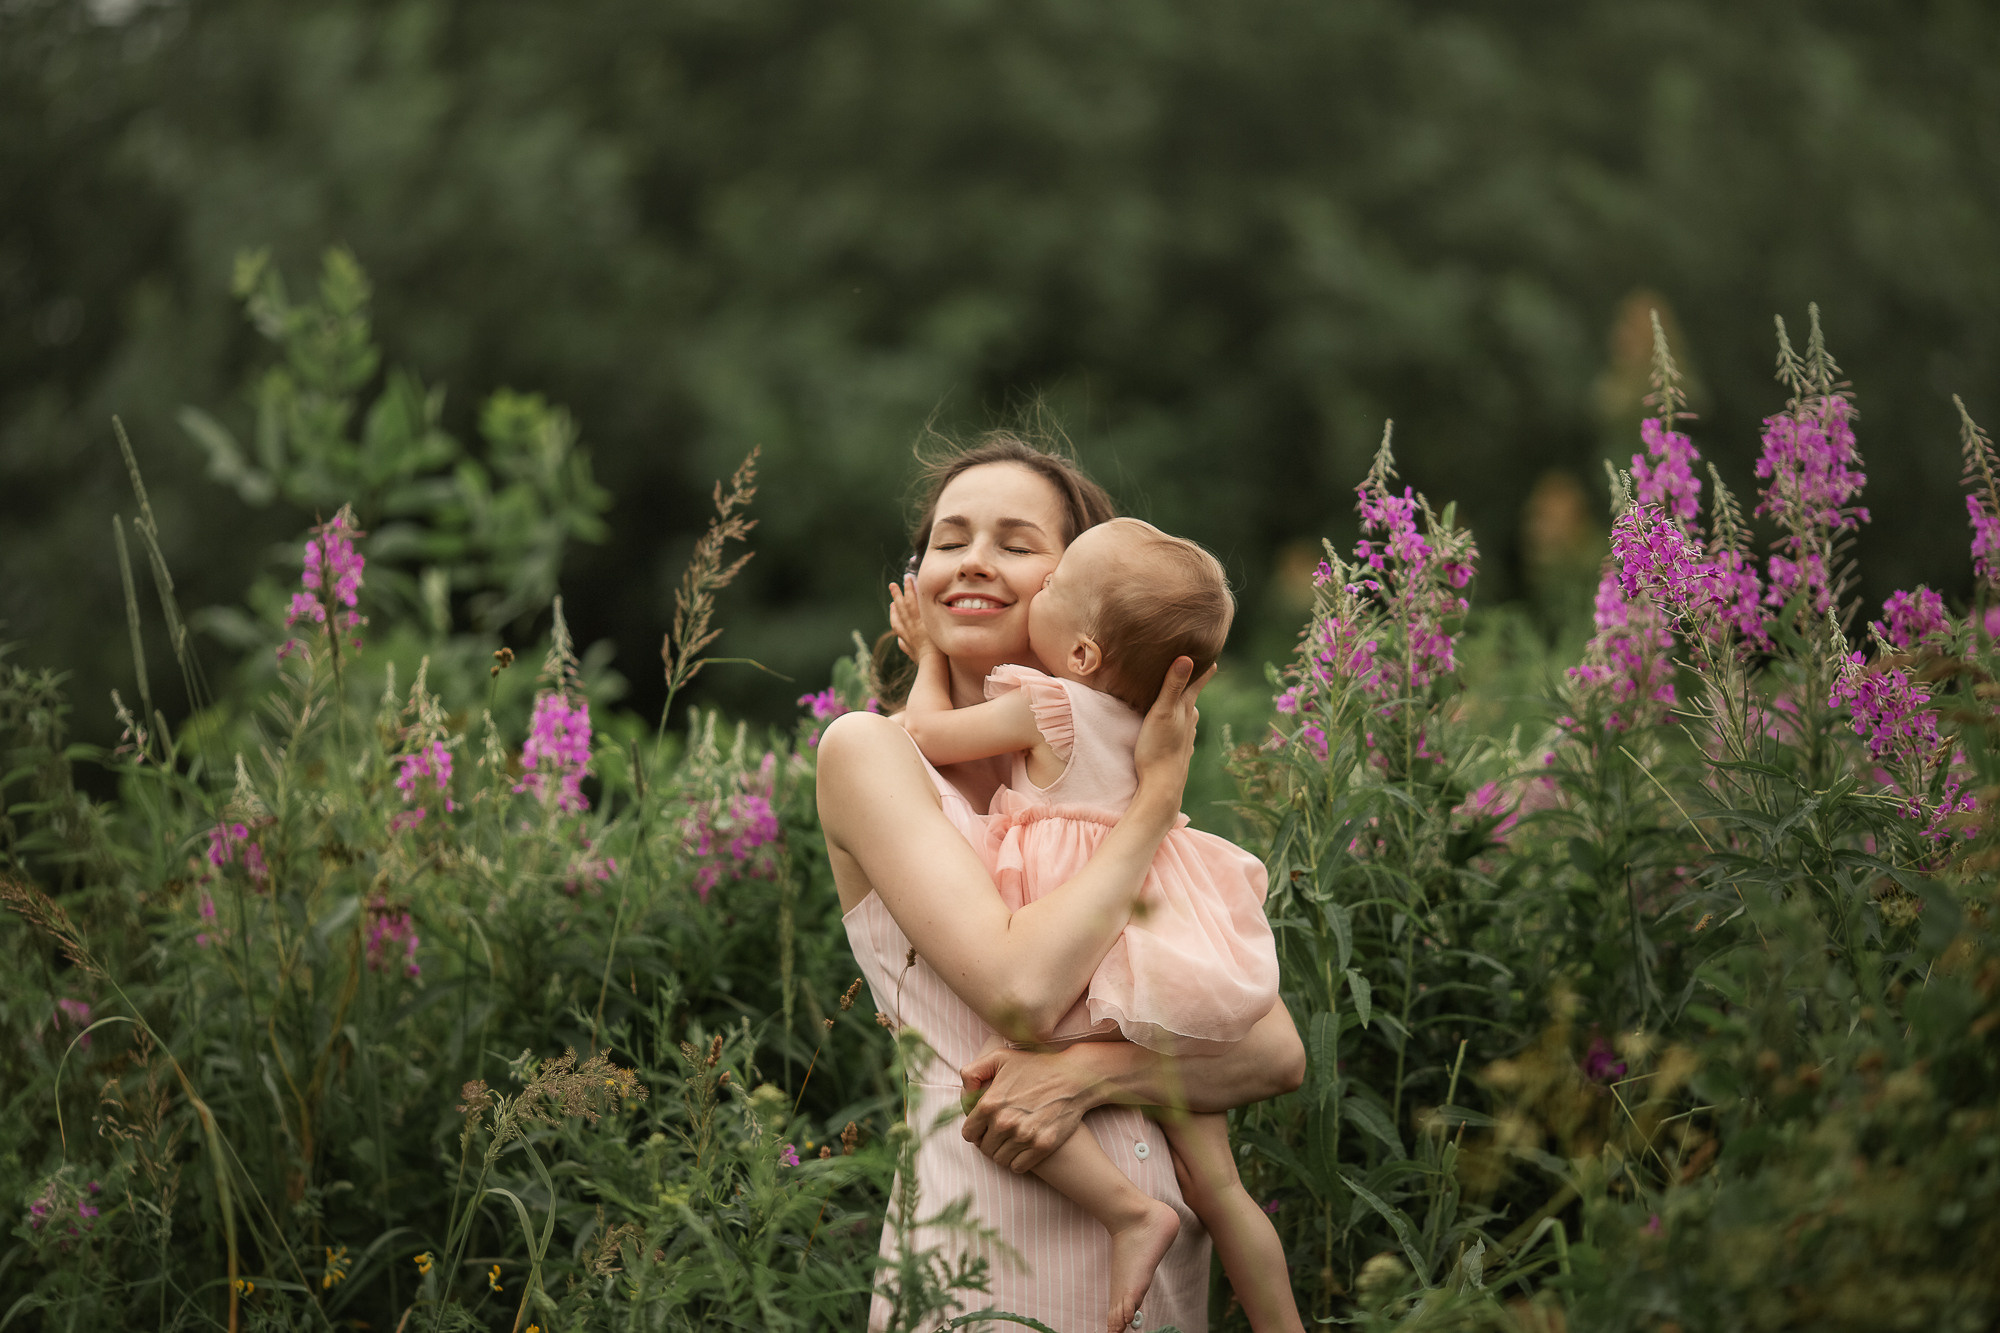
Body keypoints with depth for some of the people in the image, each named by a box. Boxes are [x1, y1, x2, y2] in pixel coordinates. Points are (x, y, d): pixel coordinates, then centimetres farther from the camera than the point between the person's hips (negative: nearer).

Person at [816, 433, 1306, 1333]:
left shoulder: (1115, 779, 9)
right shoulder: (871, 752, -4)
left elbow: (1278, 1053, 1)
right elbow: (1022, 987, -18)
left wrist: (1092, 1071, -16)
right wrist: (1154, 800, -8)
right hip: (990, 1248, -4)